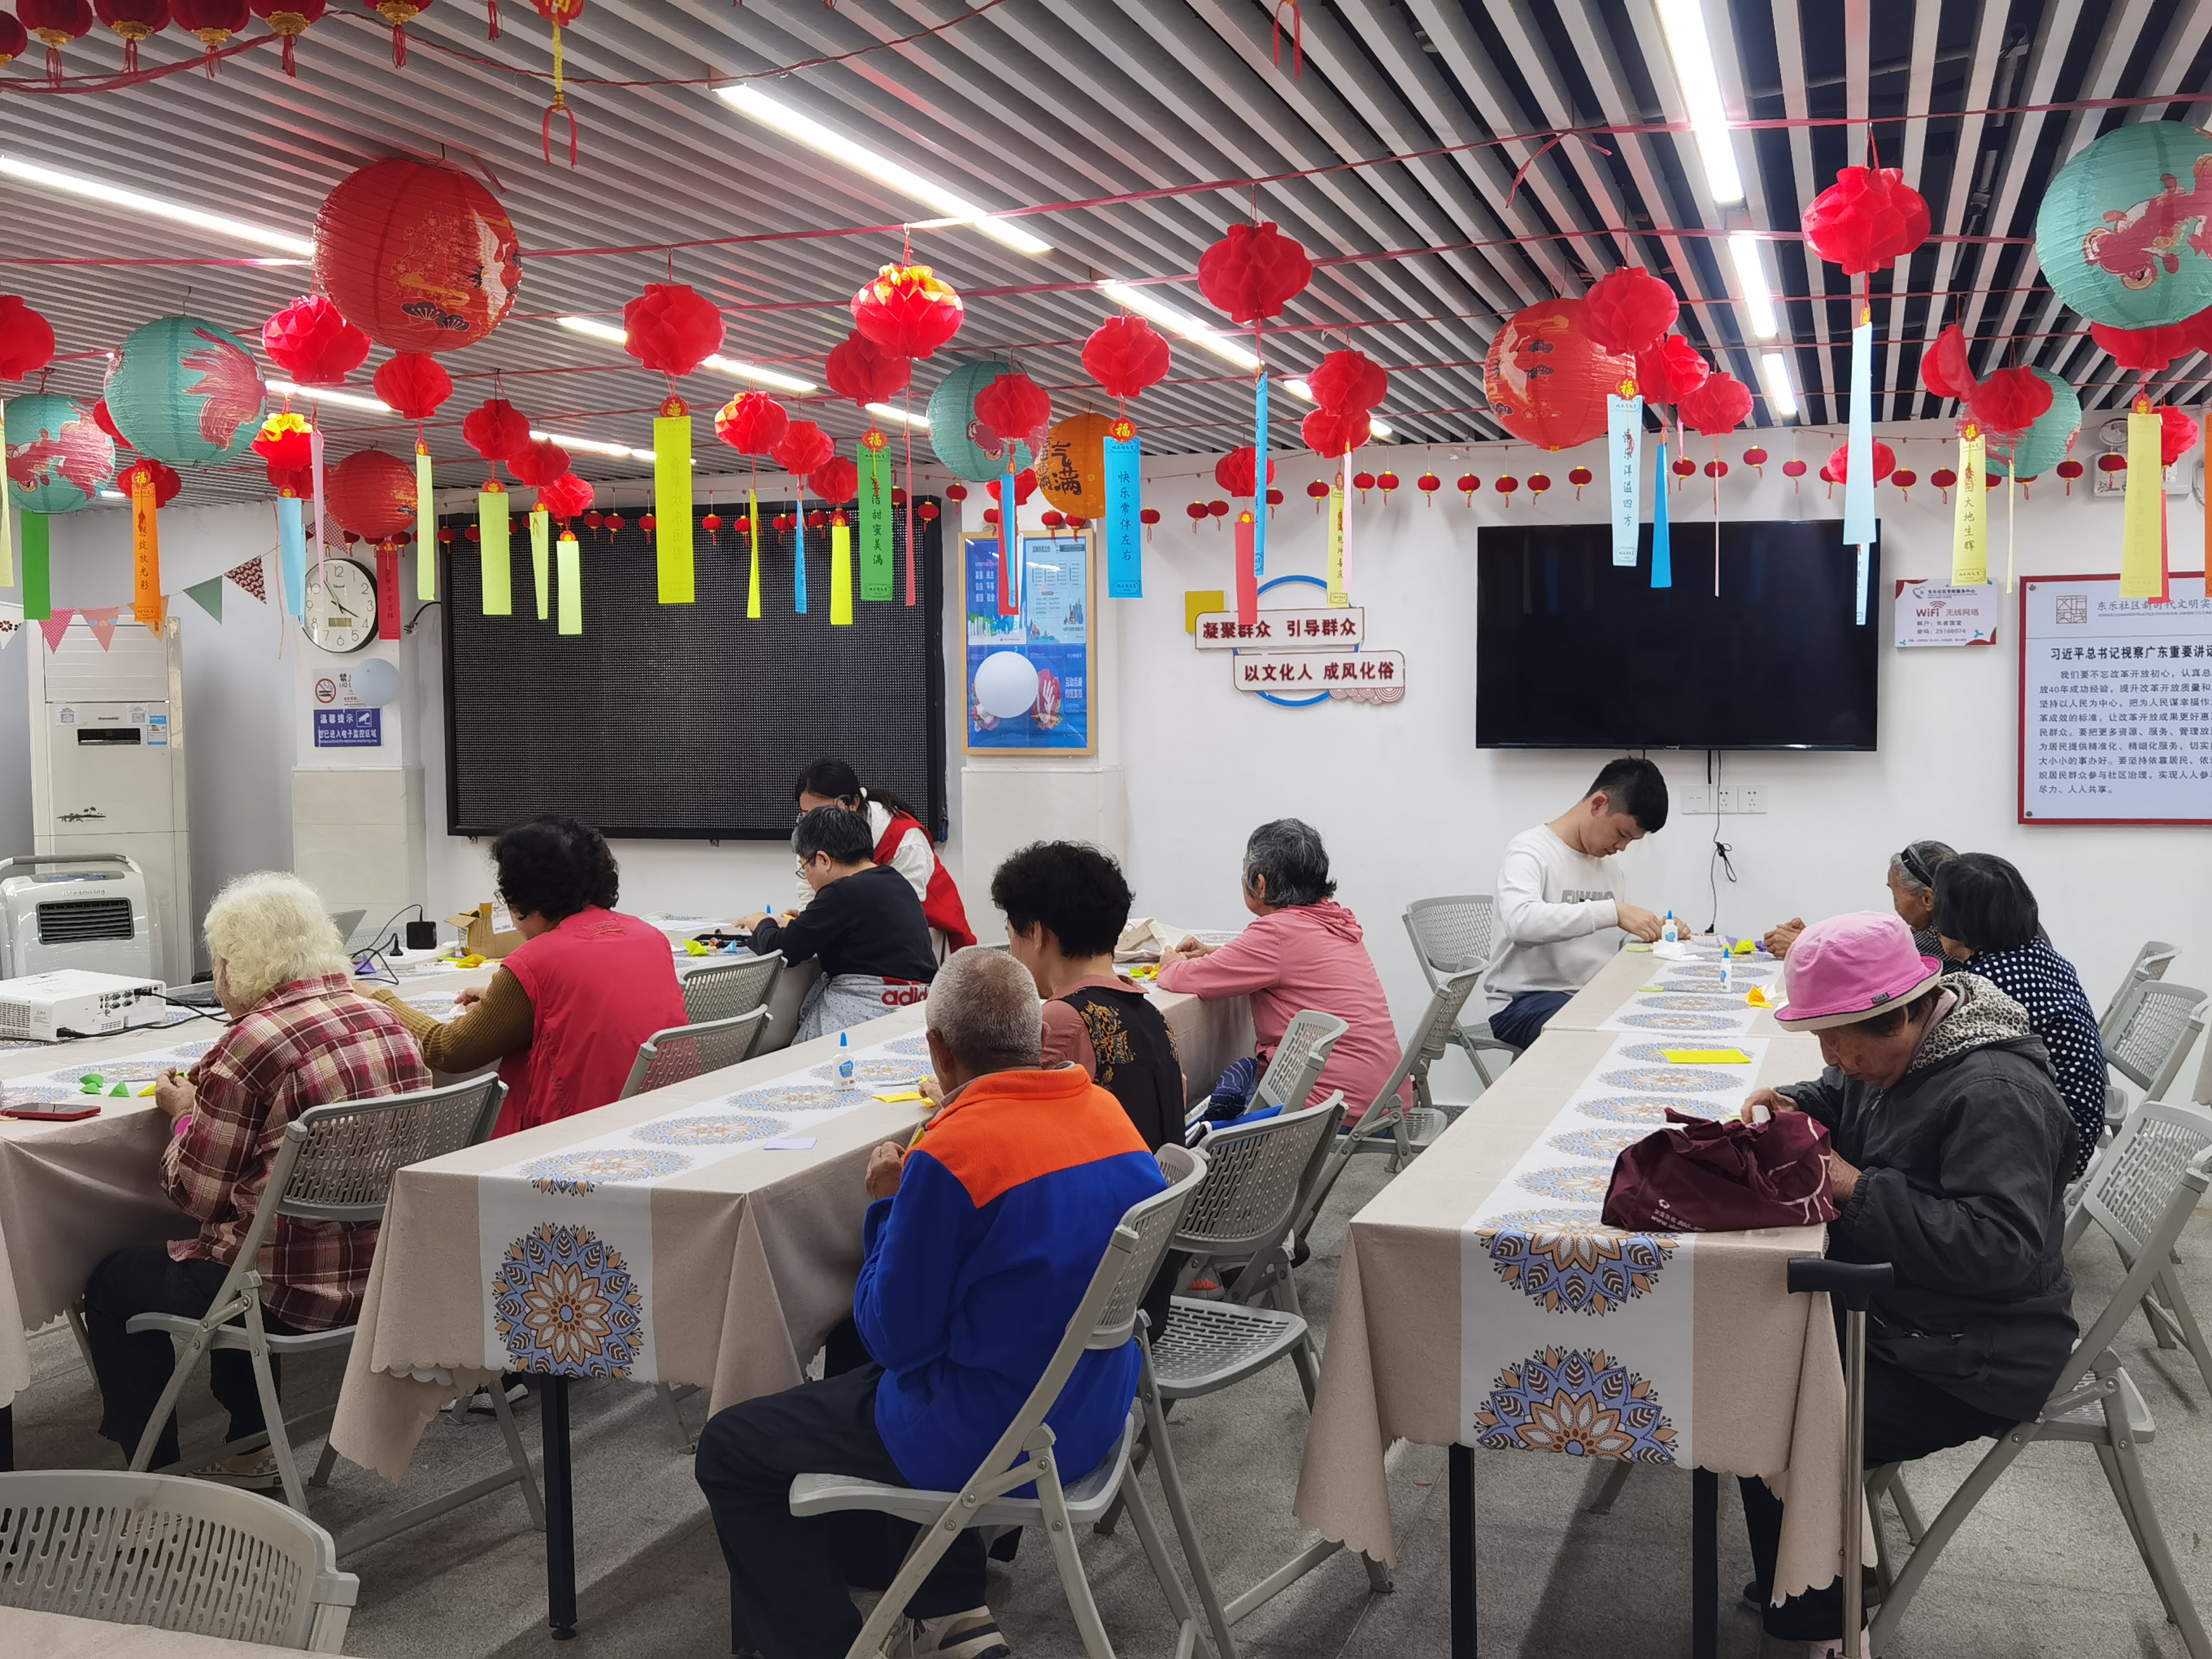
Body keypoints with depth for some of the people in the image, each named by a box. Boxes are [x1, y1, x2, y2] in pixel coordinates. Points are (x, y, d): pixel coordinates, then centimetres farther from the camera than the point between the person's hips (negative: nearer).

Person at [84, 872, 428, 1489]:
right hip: (387, 1273, 8)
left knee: (112, 1285, 17)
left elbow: (195, 1194, -10)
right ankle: (253, 1449, 37)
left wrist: (184, 1113, 8)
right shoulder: (387, 1023, 3)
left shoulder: (253, 1044, -19)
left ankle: (154, 1475, 26)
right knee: (237, 1257, 35)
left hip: (300, 1290, -7)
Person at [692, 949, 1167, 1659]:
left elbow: (894, 1338, -17)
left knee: (729, 1448, 10)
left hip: (991, 1443, -8)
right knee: (853, 1385, 33)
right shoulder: (1111, 1113, -3)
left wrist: (887, 1206, -5)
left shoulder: (948, 1156, -26)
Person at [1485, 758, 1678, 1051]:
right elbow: (1519, 920, -30)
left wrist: (1654, 934, -5)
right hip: (1524, 1002, -8)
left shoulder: (1609, 868, 15)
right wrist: (1613, 912, -33)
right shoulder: (1530, 851, -9)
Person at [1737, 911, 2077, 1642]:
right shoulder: (1894, 1051, 2)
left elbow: (2002, 1249, -34)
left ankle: (1812, 1625, 7)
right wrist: (1790, 1105, 0)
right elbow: (1837, 1101, 23)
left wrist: (1859, 1190, -31)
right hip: (1884, 1307, 10)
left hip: (1968, 1361, -10)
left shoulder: (1994, 1094, -27)